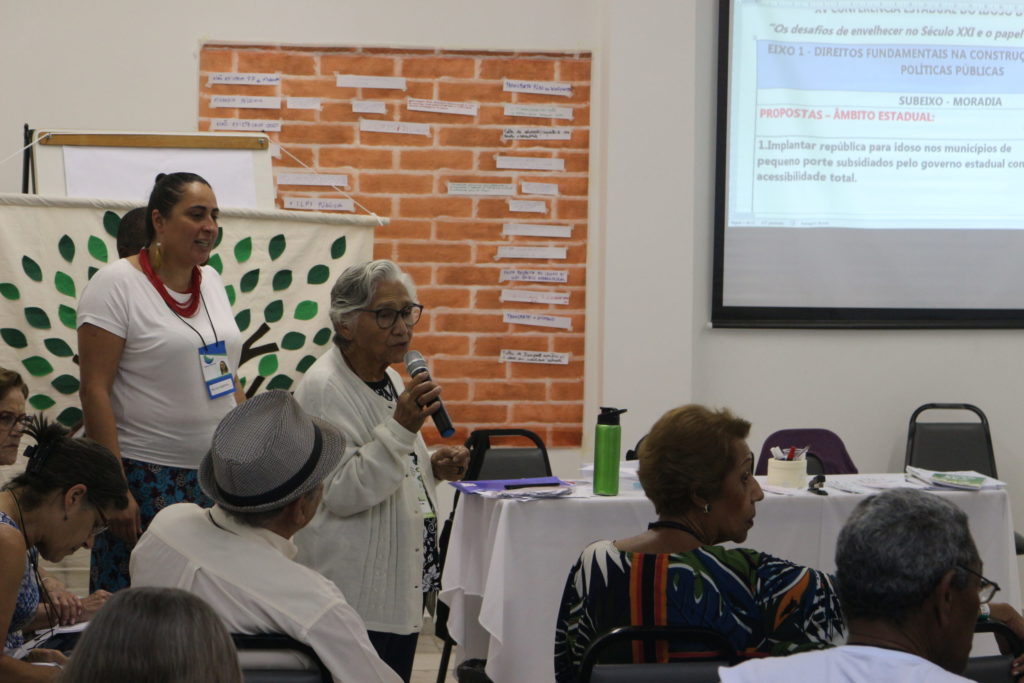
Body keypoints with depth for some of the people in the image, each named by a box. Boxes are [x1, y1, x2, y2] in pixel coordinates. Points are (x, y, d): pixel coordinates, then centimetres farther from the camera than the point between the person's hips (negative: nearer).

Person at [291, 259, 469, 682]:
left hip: (402, 581, 9)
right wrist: (401, 428, -27)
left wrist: (433, 468, 7)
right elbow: (340, 494, -22)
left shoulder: (390, 379, 13)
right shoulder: (322, 388, -15)